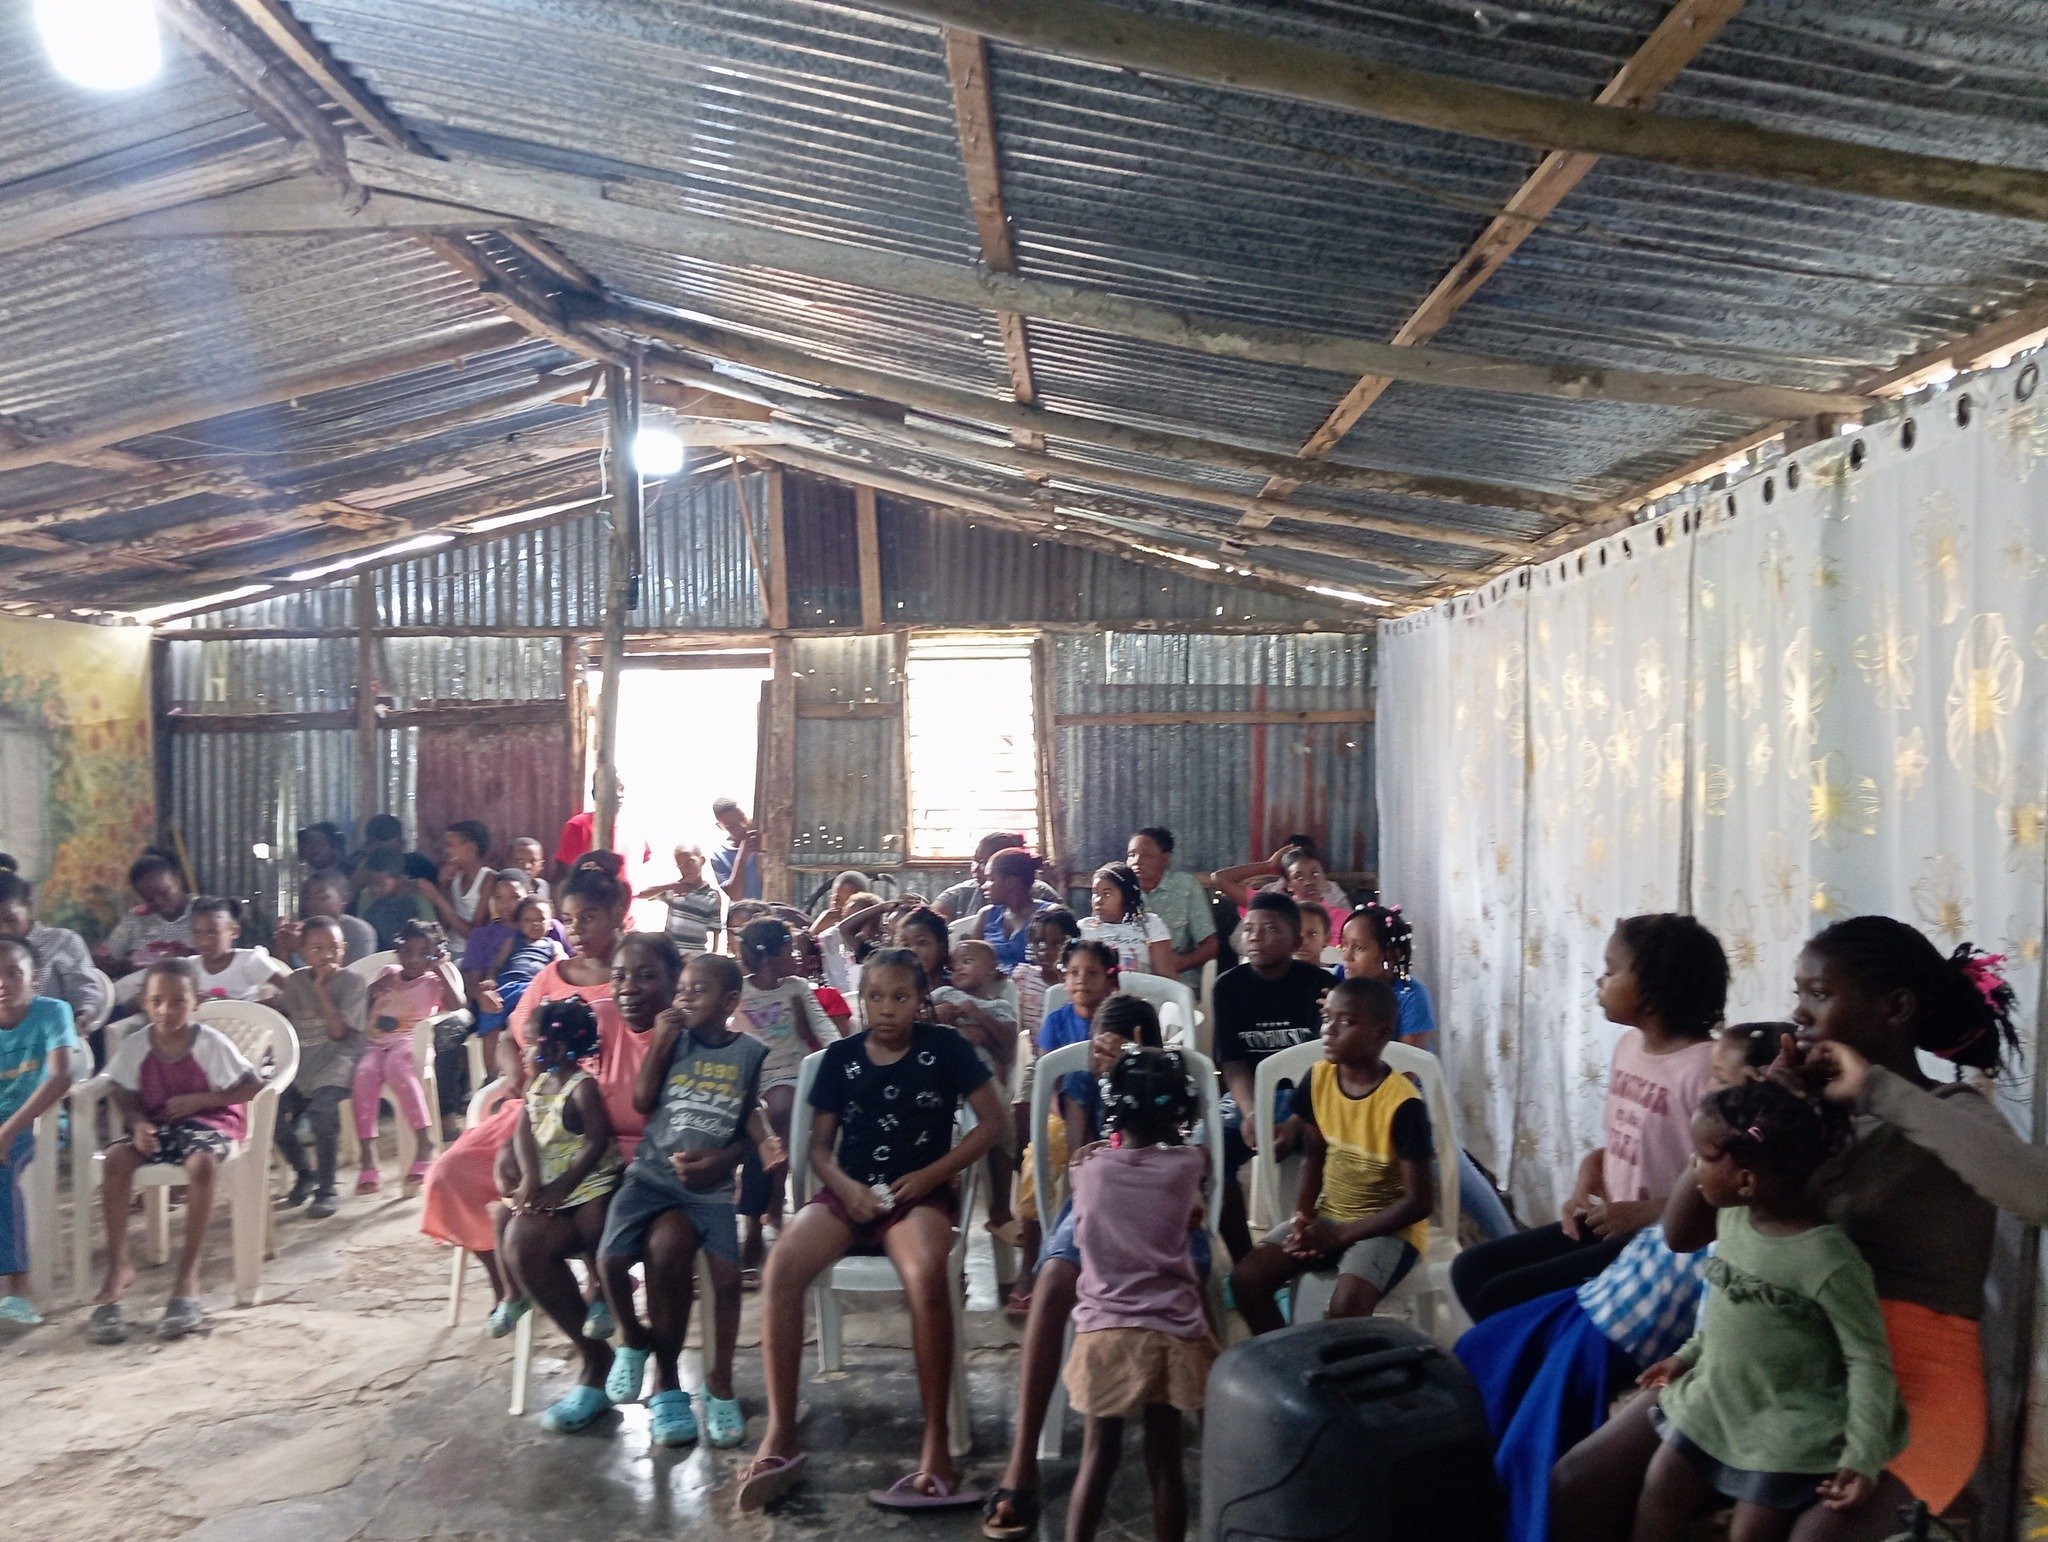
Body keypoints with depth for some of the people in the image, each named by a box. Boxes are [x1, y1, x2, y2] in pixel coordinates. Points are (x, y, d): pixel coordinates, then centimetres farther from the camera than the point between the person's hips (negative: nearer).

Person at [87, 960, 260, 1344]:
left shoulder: (212, 1043, -10)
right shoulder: (134, 1046, -1)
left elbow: (251, 1087, -9)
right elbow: (125, 1097, 6)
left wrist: (198, 1099, -16)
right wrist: (138, 1123, -15)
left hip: (209, 1122, -4)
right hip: (156, 1125, 4)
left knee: (202, 1163, -36)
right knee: (116, 1159, -27)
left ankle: (188, 1275, -26)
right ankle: (118, 1267, -14)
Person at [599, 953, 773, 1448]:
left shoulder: (751, 1053, 2)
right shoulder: (672, 1039, 6)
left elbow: (750, 1121, 4)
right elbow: (642, 1101, -1)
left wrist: (723, 1159, -12)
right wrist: (659, 1044, -7)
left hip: (712, 1185, -1)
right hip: (653, 1175, 2)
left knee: (727, 1272, -18)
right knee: (611, 1259, -18)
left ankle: (719, 1383, 6)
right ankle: (635, 1338, 15)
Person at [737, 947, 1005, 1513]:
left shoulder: (944, 1046, 2)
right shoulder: (841, 1055, 9)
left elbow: (991, 1122, 2)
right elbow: (819, 1144, 11)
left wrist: (930, 1174, -9)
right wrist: (845, 1186, -10)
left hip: (920, 1194, -3)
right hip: (850, 1190, 3)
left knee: (926, 1274, -37)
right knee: (782, 1267, -27)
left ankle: (936, 1445, -26)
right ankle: (780, 1437, -19)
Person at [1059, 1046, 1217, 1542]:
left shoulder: (1089, 1167, -6)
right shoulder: (1187, 1166, -6)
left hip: (1105, 1333, 0)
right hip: (1172, 1334, 0)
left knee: (1098, 1455, 10)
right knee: (1165, 1458, 10)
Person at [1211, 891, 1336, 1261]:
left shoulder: (1319, 984, -6)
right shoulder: (1228, 986, 2)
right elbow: (1233, 1062, -4)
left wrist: (1298, 1123, -28)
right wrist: (1250, 1113, -24)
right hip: (1251, 1094, 3)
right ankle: (1243, 1261, -10)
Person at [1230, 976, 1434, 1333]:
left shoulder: (1404, 1104, -22)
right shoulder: (1318, 1078, -5)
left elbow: (1420, 1202, -18)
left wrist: (1340, 1235, -18)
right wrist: (1304, 1216, -8)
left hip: (1390, 1226, -6)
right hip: (1328, 1215, 6)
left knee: (1346, 1306, -32)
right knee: (1246, 1278, -13)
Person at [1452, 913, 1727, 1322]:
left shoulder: (1705, 1066, -20)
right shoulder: (1628, 1045, 8)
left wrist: (1643, 1213, -21)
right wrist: (1583, 1191, 0)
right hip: (1607, 1221, 9)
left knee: (1500, 1297, -15)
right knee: (1471, 1270, 4)